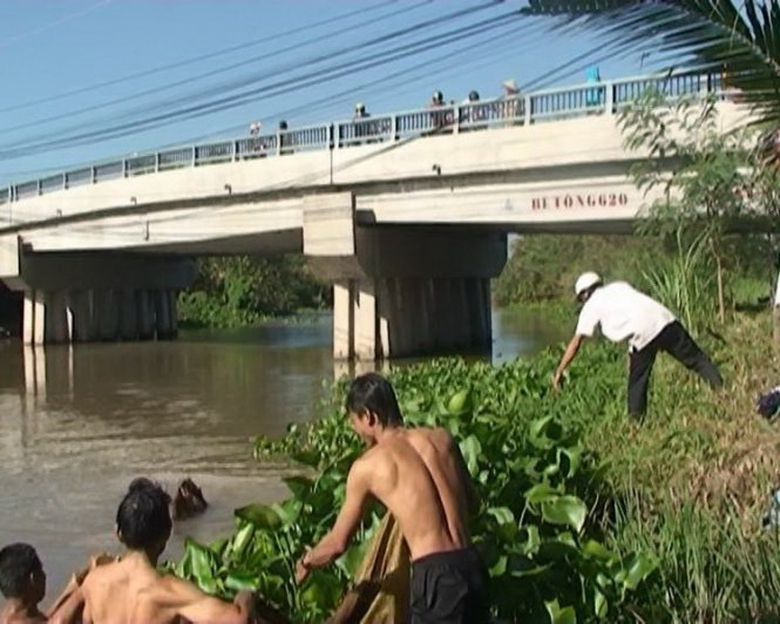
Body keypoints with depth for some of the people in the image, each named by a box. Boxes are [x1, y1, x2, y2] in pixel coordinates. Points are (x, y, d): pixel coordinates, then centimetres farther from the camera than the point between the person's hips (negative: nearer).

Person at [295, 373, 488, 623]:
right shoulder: (442, 439, 11)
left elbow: (338, 542, 10)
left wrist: (307, 561, 30)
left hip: (436, 574, -6)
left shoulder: (367, 466, -1)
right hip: (471, 567, 6)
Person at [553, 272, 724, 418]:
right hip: (666, 320, 4)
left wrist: (559, 371, 22)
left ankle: (636, 419, 17)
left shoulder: (591, 306, 18)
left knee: (637, 383, 12)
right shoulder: (619, 286, 31)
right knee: (695, 359, 10)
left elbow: (576, 342, 17)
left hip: (644, 333, -4)